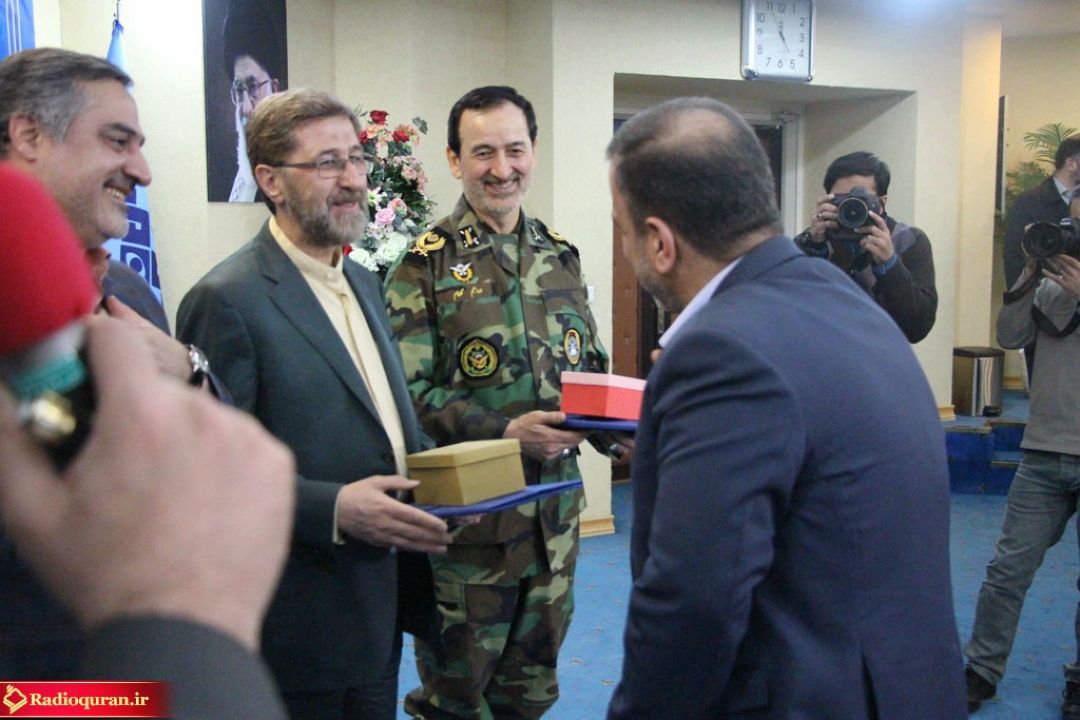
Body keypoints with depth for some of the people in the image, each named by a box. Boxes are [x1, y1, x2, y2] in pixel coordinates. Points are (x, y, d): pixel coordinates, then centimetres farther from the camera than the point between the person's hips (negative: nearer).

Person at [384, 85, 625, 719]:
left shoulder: (560, 256, 9)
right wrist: (505, 431, -23)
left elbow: (591, 368, 15)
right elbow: (410, 394, -13)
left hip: (554, 512, 5)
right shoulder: (425, 266, -8)